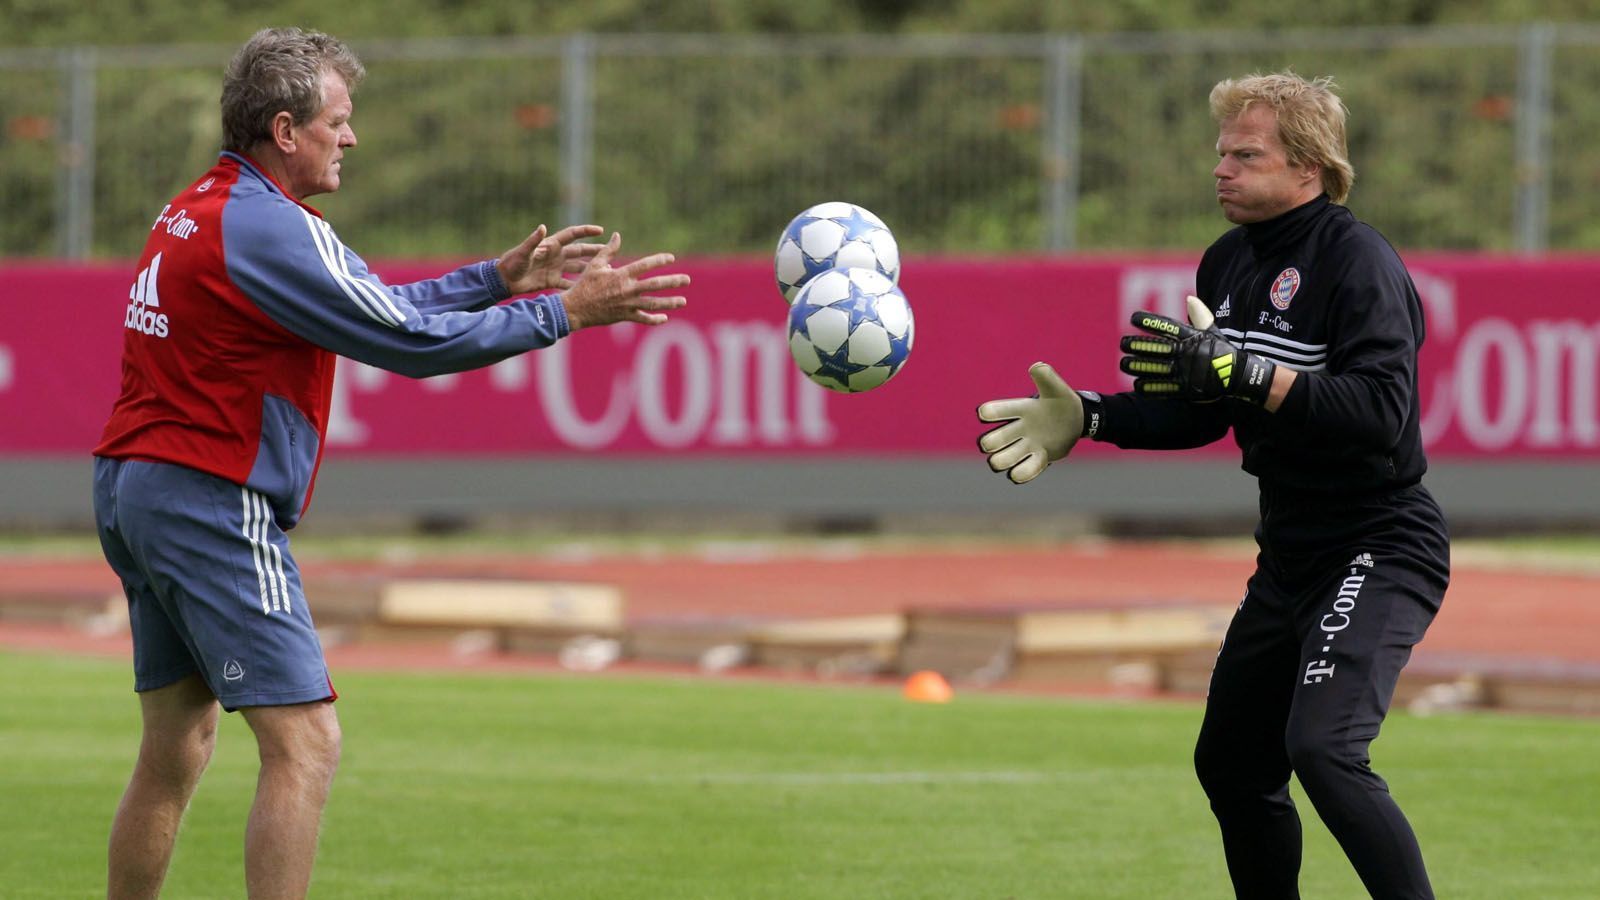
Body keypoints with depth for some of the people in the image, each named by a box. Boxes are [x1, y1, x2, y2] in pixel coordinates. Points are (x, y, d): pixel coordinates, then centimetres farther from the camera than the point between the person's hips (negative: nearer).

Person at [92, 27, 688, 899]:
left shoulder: (203, 209, 15)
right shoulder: (266, 227, -15)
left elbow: (374, 305, 21)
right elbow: (407, 340, -16)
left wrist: (496, 278, 17)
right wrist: (562, 312, -10)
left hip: (136, 488, 10)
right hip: (210, 500, -10)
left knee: (176, 746, 16)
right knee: (304, 745, -10)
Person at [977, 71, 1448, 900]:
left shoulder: (1357, 261, -17)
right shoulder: (1228, 263, 9)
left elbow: (1381, 409, -29)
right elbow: (1198, 411, 17)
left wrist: (1239, 370, -33)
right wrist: (1086, 417, 3)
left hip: (1381, 550, -9)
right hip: (1289, 555, 9)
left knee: (1322, 747, -27)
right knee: (1230, 762, 16)